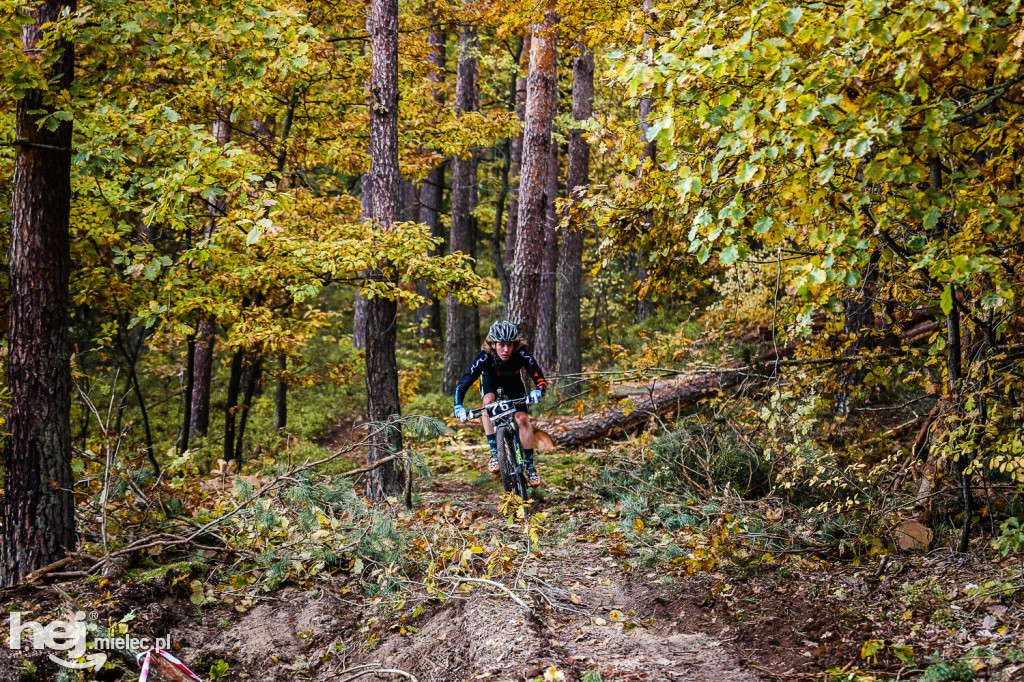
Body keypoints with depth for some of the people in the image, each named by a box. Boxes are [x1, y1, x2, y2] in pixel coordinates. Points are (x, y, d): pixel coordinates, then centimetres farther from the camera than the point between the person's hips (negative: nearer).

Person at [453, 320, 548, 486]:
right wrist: (458, 407, -54)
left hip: (512, 380, 1)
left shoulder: (521, 353, -38)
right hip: (490, 378, -1)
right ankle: (494, 454, -24)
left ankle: (530, 466, 4)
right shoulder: (484, 357, -39)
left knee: (523, 419, -12)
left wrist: (538, 391, -61)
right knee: (488, 401, -31)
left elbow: (540, 379, -38)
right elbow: (462, 385, -38)